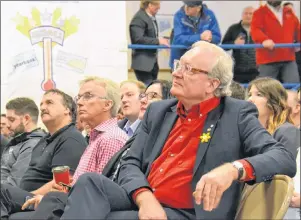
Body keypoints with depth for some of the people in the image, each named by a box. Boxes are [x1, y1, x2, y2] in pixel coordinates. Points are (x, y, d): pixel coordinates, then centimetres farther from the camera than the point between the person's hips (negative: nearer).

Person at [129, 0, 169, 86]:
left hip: (152, 61, 9)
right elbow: (138, 39, -21)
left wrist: (161, 40, 3)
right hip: (143, 62, -9)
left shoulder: (152, 18, 11)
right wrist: (158, 41, -21)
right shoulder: (139, 19, -14)